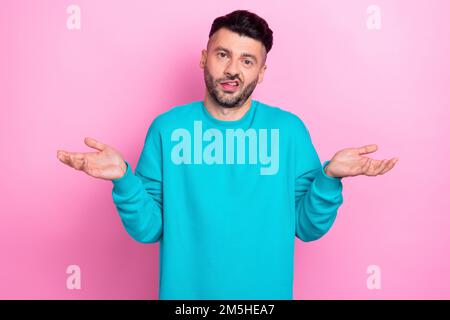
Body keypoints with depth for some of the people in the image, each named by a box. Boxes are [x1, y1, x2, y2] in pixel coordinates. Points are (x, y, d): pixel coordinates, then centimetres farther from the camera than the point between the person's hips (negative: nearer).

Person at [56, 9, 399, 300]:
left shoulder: (289, 129, -7)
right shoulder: (167, 127, -8)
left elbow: (308, 228, -5)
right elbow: (148, 229, -7)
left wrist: (329, 177, -21)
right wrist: (124, 178, -23)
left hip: (266, 292, 1)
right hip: (184, 291, 0)